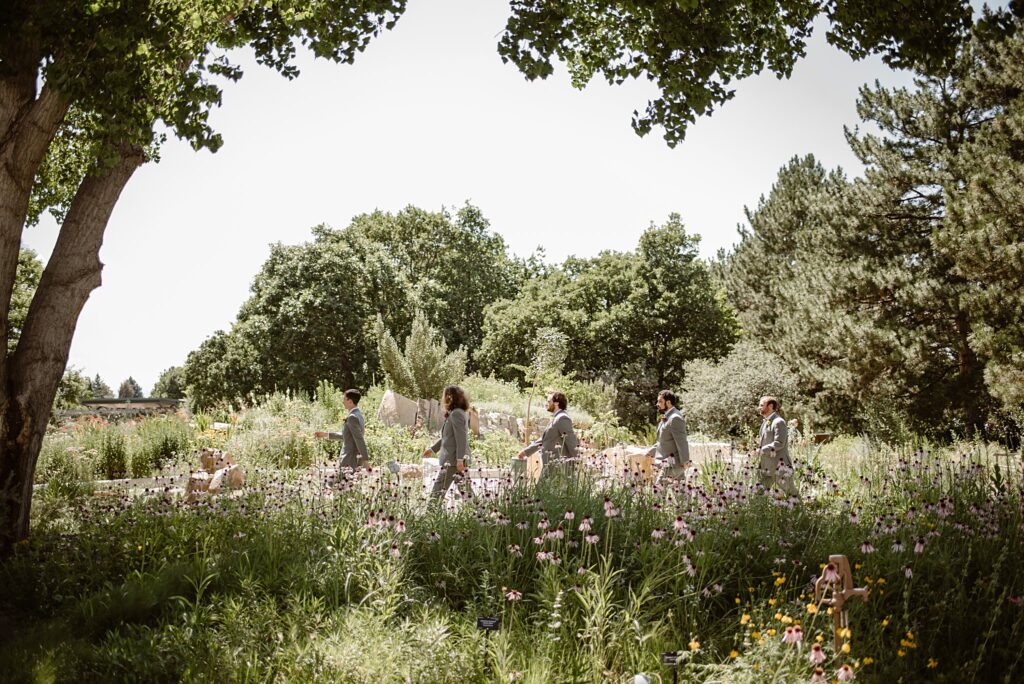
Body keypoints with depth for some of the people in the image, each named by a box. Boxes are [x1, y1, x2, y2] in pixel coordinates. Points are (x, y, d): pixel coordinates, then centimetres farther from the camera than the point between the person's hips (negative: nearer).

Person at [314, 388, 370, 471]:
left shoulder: (352, 417, -17)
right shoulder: (358, 415, 13)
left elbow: (359, 440, -22)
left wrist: (365, 460, -25)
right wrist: (326, 434, 24)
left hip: (349, 462, -9)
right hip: (357, 460, 9)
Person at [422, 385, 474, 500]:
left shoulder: (456, 414, -13)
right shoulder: (456, 413, 17)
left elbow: (461, 438, -20)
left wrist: (459, 460, -23)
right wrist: (433, 449, 29)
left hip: (453, 460, -10)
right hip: (455, 459, 10)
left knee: (437, 493, -7)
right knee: (467, 491, 10)